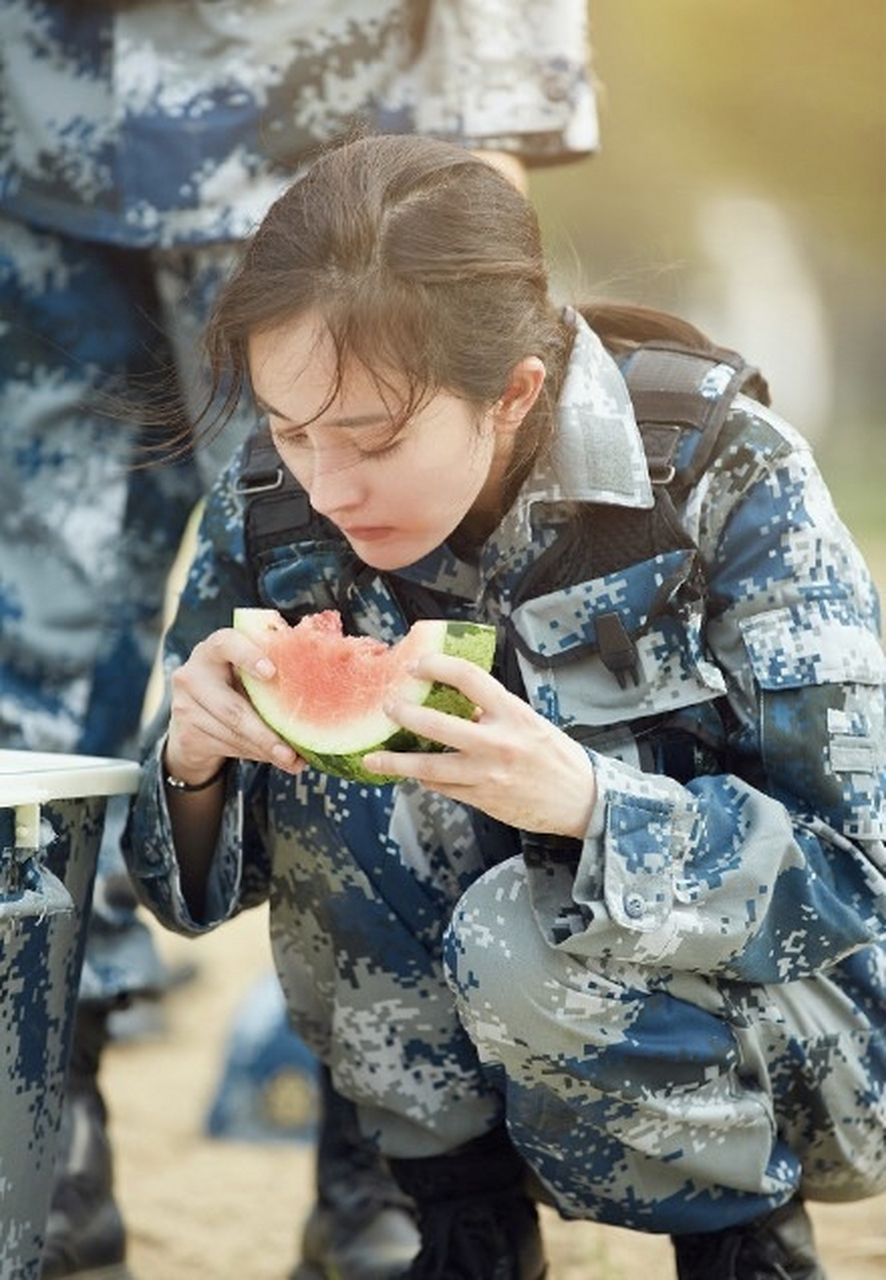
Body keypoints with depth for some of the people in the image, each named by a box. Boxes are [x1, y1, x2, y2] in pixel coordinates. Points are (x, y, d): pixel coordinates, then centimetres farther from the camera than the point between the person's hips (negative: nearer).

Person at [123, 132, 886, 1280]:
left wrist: (584, 800, -39)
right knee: (323, 766, -20)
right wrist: (192, 761, -26)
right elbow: (197, 884, -2)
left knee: (524, 939, -33)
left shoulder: (729, 488, -22)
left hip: (791, 1048, -4)